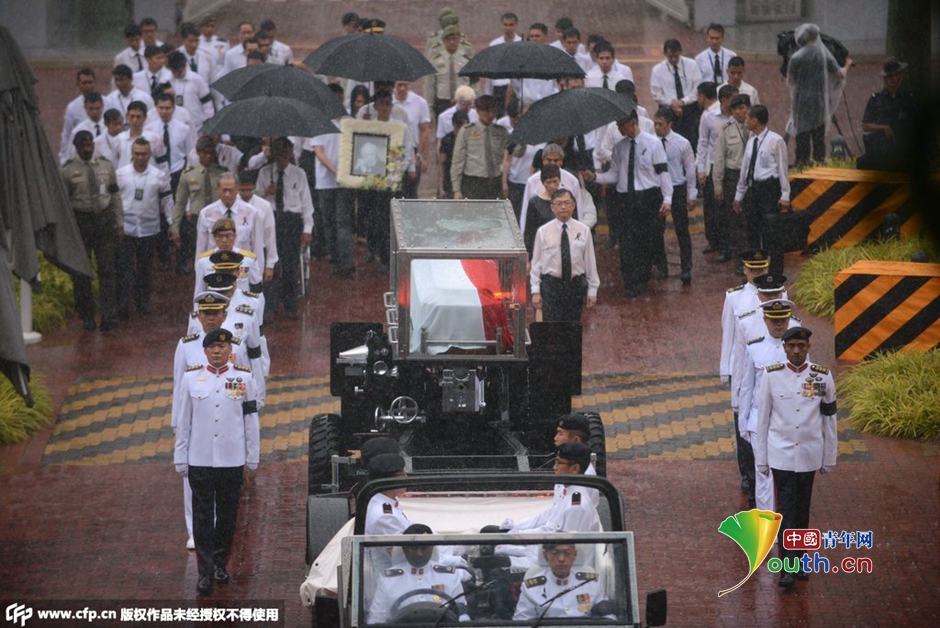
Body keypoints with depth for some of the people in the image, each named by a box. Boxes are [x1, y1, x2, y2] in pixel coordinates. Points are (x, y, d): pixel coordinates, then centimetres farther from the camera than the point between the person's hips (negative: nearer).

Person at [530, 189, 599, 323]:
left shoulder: (583, 231, 3)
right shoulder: (543, 231, 1)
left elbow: (590, 261, 6)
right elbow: (536, 263, 4)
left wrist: (592, 290, 5)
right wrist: (535, 291, 0)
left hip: (575, 286, 1)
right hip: (550, 285, -1)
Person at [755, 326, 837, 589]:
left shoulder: (823, 377, -2)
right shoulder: (772, 376, -5)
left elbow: (829, 419, 5)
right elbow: (763, 418, 1)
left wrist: (829, 458, 7)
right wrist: (761, 459, 3)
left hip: (809, 455, 2)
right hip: (781, 455, -2)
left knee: (802, 509, 12)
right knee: (786, 510, -6)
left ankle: (799, 561, 24)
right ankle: (787, 568, -6)